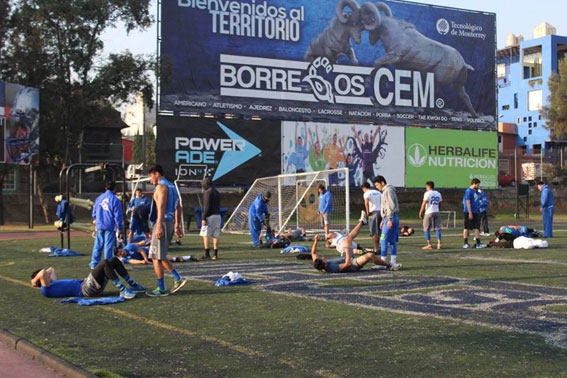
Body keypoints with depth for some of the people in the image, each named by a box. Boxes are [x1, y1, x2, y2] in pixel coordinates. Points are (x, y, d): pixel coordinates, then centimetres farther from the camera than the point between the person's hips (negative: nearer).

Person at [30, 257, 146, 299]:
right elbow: (43, 272, -25)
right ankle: (123, 291, -28)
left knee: (115, 260, 2)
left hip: (85, 283, 11)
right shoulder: (46, 290, -7)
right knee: (104, 263, -26)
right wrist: (34, 280, -7)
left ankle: (133, 285, 3)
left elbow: (51, 269, 39)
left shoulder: (52, 285, 22)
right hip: (87, 289, -11)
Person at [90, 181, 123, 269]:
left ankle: (94, 264, 11)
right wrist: (119, 227, -2)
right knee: (109, 246, 0)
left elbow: (94, 213, 14)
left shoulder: (98, 198, 8)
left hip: (99, 226, 4)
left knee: (98, 245, 10)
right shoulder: (115, 200, -8)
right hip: (110, 226, -4)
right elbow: (117, 215, -9)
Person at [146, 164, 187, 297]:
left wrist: (159, 226, -27)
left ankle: (161, 289, 1)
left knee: (156, 257, -3)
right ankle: (178, 279, 11)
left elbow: (161, 208, -21)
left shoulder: (161, 187, -11)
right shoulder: (171, 187, 19)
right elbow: (178, 208, 20)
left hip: (162, 223, -10)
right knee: (160, 256, 17)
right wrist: (177, 226, 22)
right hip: (171, 223, 10)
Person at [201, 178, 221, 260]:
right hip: (218, 215, 8)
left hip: (210, 216, -8)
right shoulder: (217, 192, 16)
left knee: (205, 235, -5)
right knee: (215, 236, 6)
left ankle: (207, 254, -9)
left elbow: (207, 206, -17)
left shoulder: (208, 192, -10)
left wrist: (203, 218, -17)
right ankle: (215, 254, 5)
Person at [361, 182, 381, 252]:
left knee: (374, 232, -2)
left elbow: (366, 202, -21)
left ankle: (376, 249, -4)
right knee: (378, 232, 14)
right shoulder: (378, 192, 18)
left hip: (373, 213, -6)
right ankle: (377, 248, 18)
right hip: (380, 211, 6)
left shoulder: (367, 193, -3)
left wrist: (367, 212, -12)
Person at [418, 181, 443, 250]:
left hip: (429, 213, -5)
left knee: (426, 229, 4)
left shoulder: (427, 193, -6)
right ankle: (439, 244, 1)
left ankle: (429, 245, 3)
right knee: (438, 228, 7)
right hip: (437, 212, 5)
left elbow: (424, 204, -9)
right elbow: (439, 204, 16)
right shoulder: (438, 194, 13)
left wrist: (420, 213, -2)